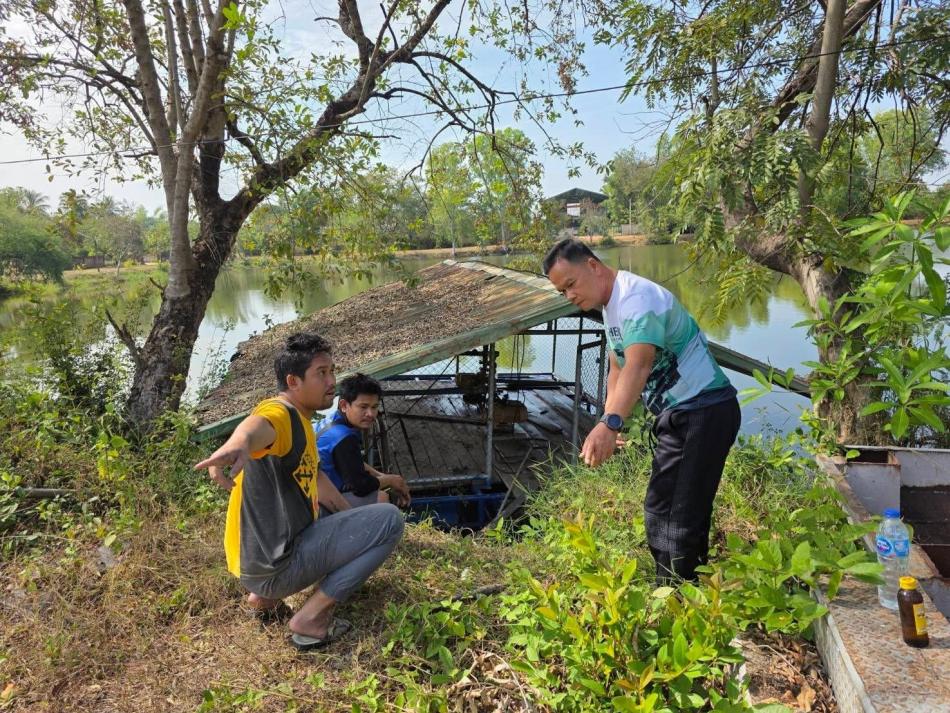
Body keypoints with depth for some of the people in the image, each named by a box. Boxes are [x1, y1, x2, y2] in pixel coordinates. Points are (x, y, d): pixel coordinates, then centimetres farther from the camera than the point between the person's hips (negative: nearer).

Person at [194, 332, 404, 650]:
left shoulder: (301, 421, 13)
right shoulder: (279, 413, -18)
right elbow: (256, 427, -43)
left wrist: (354, 516, 29)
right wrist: (237, 444, -66)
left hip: (273, 554, 10)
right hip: (276, 564, -10)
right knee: (389, 518, -15)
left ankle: (266, 596, 18)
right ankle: (310, 618, -8)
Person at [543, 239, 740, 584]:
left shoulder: (638, 298, -22)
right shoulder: (611, 306, 11)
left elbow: (638, 365, -38)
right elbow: (618, 370, 13)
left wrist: (610, 425, -51)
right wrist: (608, 425, 0)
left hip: (706, 411, -10)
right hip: (675, 416, 10)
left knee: (683, 522, -9)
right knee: (658, 511, 16)